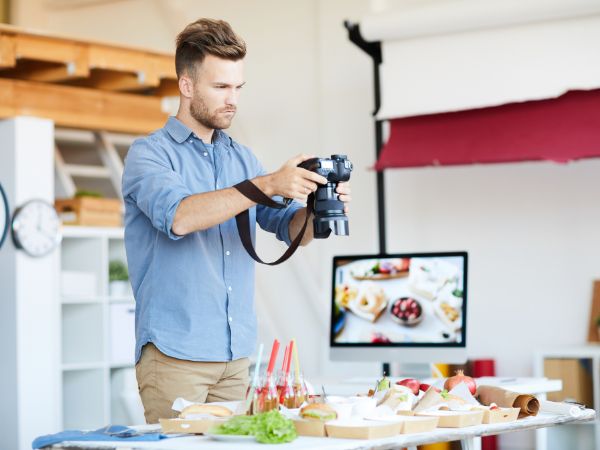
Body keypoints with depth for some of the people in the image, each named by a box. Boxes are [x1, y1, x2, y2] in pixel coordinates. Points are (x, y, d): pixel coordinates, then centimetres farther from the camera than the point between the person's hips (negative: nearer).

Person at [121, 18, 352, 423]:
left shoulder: (242, 158, 14)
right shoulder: (149, 154, -4)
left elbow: (290, 228, 9)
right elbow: (178, 216, -24)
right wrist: (268, 184, -29)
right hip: (174, 355, -5)